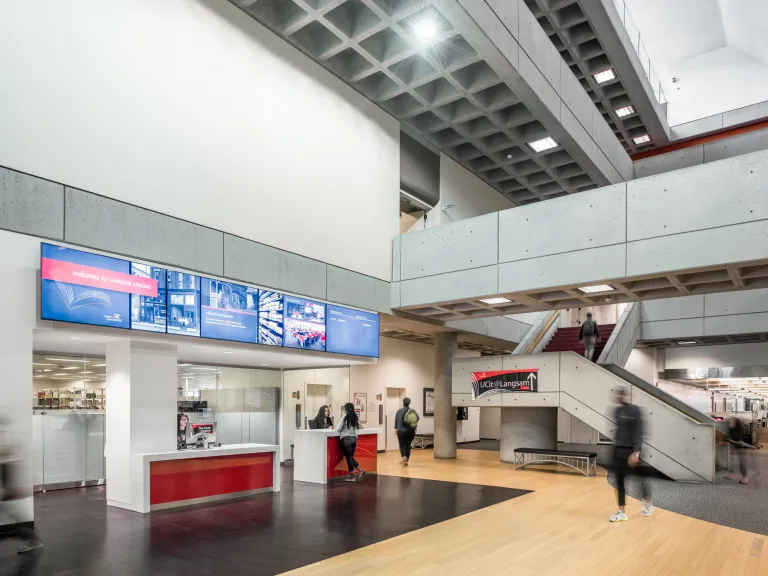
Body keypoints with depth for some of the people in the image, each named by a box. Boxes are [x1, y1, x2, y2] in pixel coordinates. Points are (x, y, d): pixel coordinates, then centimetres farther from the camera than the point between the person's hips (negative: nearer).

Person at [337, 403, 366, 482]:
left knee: (348, 457, 3)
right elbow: (358, 427, 17)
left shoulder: (345, 417, -11)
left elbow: (338, 429, -7)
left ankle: (352, 476, 8)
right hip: (354, 438, 6)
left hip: (346, 439, -6)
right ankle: (360, 470, 4)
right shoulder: (356, 417, 5)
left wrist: (343, 428, 15)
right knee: (351, 456, 18)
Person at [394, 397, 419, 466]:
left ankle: (404, 457, -16)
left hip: (402, 431, -2)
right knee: (408, 445, 13)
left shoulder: (400, 411, -5)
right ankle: (406, 460, 11)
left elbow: (397, 420, -6)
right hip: (411, 431, 2)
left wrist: (396, 428, 7)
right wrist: (413, 427, 10)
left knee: (402, 445, 9)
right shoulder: (413, 411, 1)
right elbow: (417, 418, -4)